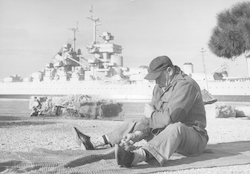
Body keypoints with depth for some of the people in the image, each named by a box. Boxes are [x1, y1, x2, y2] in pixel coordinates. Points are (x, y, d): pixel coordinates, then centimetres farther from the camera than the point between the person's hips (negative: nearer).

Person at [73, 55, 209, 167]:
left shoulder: (185, 85, -21)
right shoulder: (159, 87, 7)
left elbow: (170, 118, -31)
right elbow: (148, 119, 3)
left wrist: (151, 114, -12)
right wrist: (136, 134, -15)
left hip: (194, 139, -9)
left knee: (176, 128, -43)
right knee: (133, 124, 12)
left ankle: (136, 156, -66)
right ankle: (93, 143, 19)